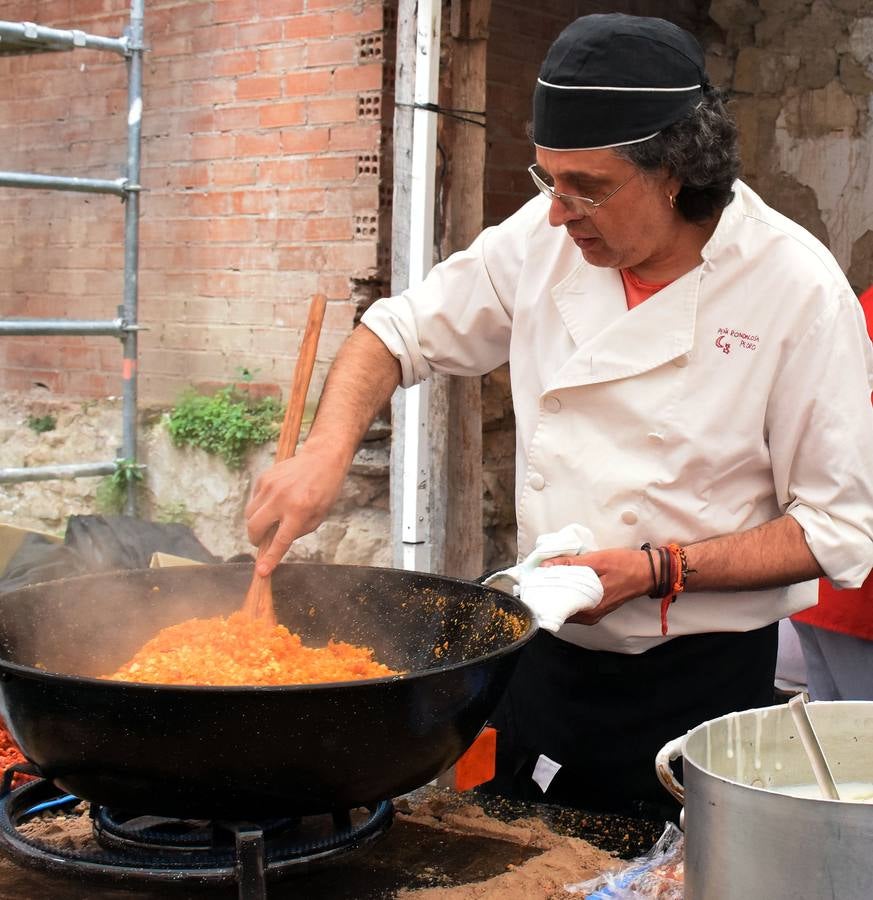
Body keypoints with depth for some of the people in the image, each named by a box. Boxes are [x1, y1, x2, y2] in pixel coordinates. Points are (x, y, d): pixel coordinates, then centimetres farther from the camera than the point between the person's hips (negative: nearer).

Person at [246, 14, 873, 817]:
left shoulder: (796, 289, -17)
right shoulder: (546, 239, -5)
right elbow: (401, 332, 5)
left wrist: (657, 570, -22)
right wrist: (329, 450, -13)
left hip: (699, 683, -4)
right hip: (549, 658, 4)